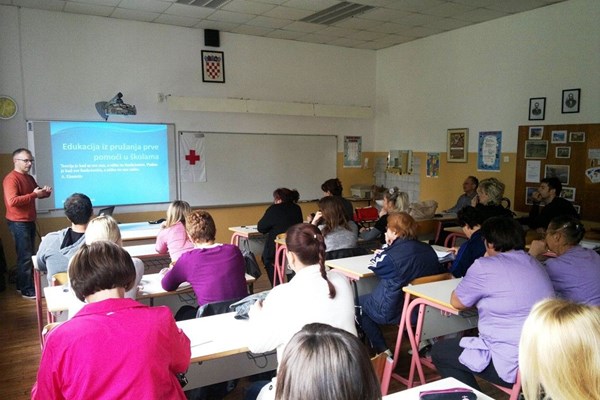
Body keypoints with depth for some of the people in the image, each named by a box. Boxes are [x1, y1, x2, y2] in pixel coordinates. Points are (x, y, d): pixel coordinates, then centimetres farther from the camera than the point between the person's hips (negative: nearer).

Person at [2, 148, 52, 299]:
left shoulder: (29, 178, 12)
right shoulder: (11, 179, -16)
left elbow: (36, 193, 25)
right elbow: (12, 201, -27)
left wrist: (45, 192, 1)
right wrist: (34, 194, -25)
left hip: (29, 221, 9)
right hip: (18, 223, -9)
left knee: (29, 255, 14)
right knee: (25, 256, -7)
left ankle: (22, 285, 25)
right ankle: (28, 291, -1)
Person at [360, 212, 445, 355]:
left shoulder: (392, 255, -24)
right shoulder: (428, 249, -5)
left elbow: (375, 266, -3)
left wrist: (387, 245, 6)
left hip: (395, 312, -6)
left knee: (359, 302, 18)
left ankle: (382, 350, 12)